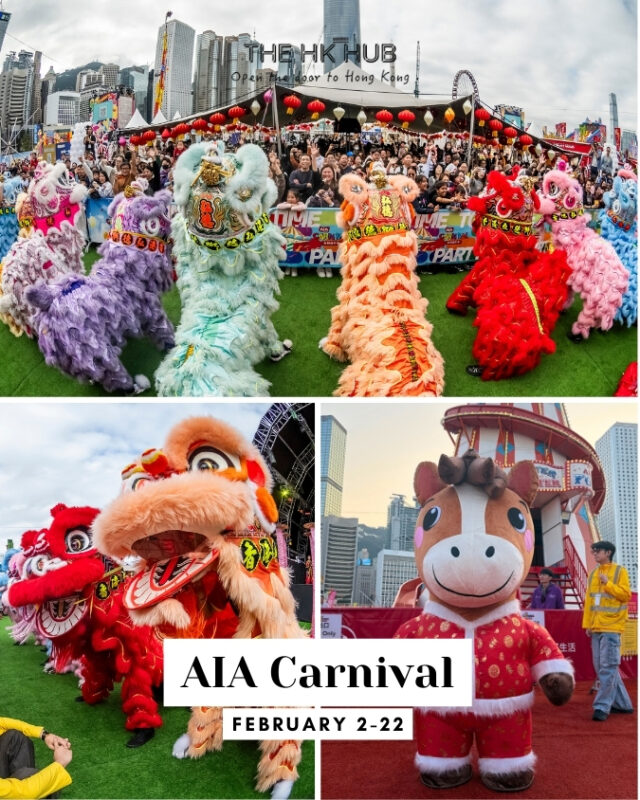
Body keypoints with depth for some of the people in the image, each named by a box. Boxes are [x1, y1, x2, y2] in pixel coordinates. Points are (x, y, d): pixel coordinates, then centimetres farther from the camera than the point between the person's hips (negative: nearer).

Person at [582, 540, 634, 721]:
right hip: (596, 628, 7)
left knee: (607, 667, -9)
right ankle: (622, 704, 20)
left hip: (611, 627, -7)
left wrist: (608, 583, -17)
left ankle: (602, 707, -7)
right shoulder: (593, 574, 15)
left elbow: (626, 595, -9)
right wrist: (587, 624, 11)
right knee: (601, 667, 9)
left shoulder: (620, 571, -1)